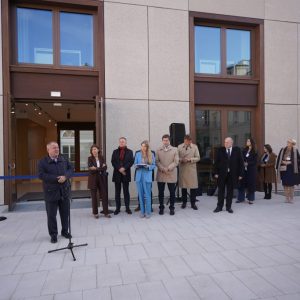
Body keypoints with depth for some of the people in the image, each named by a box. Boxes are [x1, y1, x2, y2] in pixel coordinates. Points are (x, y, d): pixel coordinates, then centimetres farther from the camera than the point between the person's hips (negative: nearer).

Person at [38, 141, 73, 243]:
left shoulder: (64, 159, 7)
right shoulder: (43, 162, -6)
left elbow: (71, 169, 5)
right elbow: (41, 175, -15)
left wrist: (65, 176, -16)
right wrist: (56, 178, -21)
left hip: (64, 191, 4)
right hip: (51, 192, -3)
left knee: (65, 213, 13)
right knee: (51, 214, 6)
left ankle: (65, 231, 30)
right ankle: (53, 234, 22)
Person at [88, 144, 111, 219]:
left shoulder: (101, 158, 6)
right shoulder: (90, 158, -2)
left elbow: (105, 168, -5)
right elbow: (91, 170, -13)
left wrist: (96, 169, -14)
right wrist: (101, 168, -12)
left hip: (101, 178, 2)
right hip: (93, 179, -2)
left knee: (104, 195, 0)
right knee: (94, 196, 5)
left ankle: (106, 212, 9)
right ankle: (95, 213, 17)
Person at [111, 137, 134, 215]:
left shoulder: (130, 152, 6)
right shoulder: (115, 152, 11)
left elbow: (131, 162, -5)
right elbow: (113, 162, 0)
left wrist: (124, 168, -17)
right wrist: (119, 169, -14)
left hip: (126, 174, -1)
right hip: (117, 174, 2)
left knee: (126, 191, 4)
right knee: (117, 192, 6)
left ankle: (127, 208, 12)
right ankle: (117, 208, 14)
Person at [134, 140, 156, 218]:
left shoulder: (151, 155, 3)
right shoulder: (137, 154, 7)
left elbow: (154, 166, 3)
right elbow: (135, 164, 10)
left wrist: (148, 166, -15)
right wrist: (137, 166, -12)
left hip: (147, 176, -2)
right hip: (139, 176, 2)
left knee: (147, 195, -1)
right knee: (141, 194, 5)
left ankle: (148, 212, 9)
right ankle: (142, 212, 15)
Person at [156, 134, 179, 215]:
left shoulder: (174, 149, 6)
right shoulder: (158, 150, 9)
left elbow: (176, 162, -2)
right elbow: (157, 161, 1)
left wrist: (168, 168, -14)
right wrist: (163, 169, -14)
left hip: (171, 174, -1)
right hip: (161, 174, 1)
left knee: (172, 192, 4)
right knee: (161, 192, 6)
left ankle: (172, 208, 17)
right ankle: (161, 207, 19)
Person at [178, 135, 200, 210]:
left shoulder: (195, 147, 2)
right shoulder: (179, 147, 2)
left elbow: (198, 158, 1)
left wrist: (190, 159, -14)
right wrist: (181, 160, -16)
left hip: (192, 168, 0)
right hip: (182, 169, 1)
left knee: (193, 186, -1)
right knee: (183, 186, 8)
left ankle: (193, 203, 12)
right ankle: (184, 202, 23)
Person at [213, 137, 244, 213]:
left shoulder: (237, 150, -1)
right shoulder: (220, 150, 0)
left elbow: (241, 162, 0)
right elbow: (216, 162, 1)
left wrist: (240, 174, -5)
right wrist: (216, 172, -5)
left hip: (232, 174, 0)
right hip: (222, 174, 0)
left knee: (230, 191, 9)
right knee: (221, 191, 8)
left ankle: (228, 207, 21)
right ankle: (219, 206, 19)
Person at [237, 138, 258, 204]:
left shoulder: (254, 152, -3)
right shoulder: (244, 150, 8)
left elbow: (255, 161, -7)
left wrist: (248, 163, -16)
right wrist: (243, 163, -11)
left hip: (251, 170, -3)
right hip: (244, 169, 4)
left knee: (251, 184, 3)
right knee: (242, 183, 3)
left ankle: (251, 199, 14)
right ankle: (241, 198, 13)